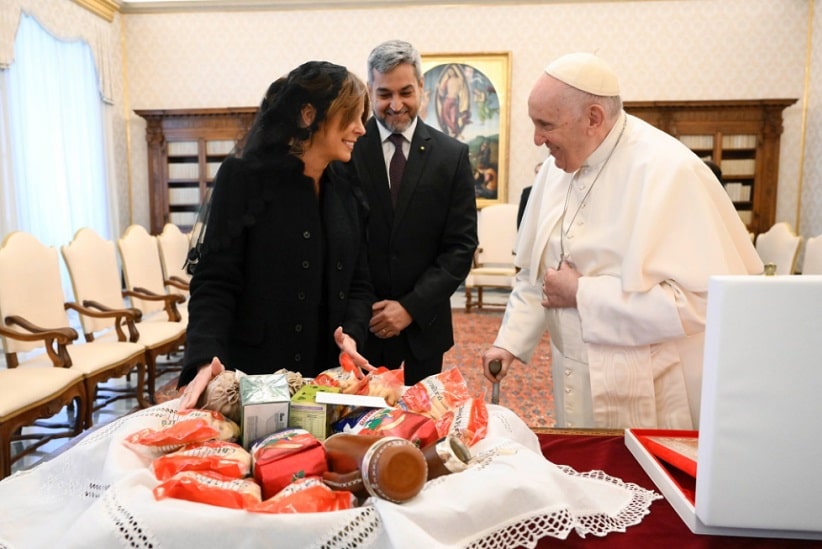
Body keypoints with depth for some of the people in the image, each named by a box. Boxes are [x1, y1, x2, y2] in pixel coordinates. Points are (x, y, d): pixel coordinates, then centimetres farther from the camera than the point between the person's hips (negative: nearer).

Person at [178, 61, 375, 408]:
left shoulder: (346, 190, 7)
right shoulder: (244, 177, -8)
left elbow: (359, 282, 7)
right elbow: (215, 281, -11)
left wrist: (352, 333, -12)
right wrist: (205, 359, -26)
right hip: (256, 376, -4)